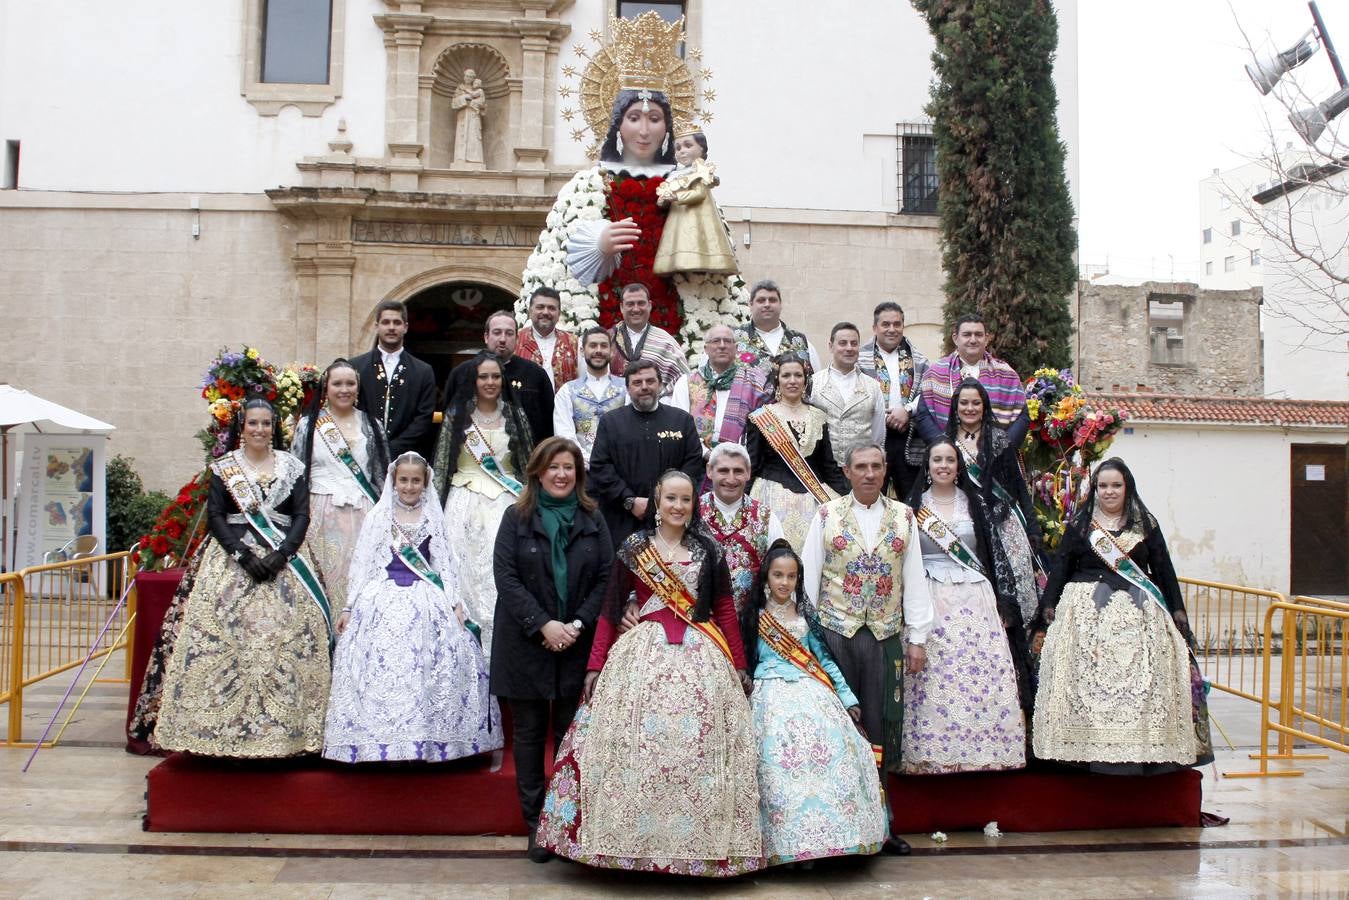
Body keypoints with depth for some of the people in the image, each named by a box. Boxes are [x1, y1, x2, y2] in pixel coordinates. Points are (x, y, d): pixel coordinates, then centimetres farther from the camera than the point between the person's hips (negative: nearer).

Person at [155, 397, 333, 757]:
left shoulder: (291, 466, 9)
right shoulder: (224, 467, 8)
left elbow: (302, 516, 3)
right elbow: (214, 516, 1)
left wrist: (281, 555, -12)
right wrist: (244, 556, -12)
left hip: (284, 562, 0)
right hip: (233, 559, 0)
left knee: (286, 643, -6)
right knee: (227, 642, -8)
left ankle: (283, 729, -3)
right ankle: (227, 726, -4)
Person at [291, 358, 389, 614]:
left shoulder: (370, 425, 10)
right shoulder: (308, 425, 5)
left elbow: (382, 474, 12)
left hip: (364, 515, 2)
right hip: (322, 515, -1)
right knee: (328, 581, -2)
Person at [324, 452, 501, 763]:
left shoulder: (434, 518, 9)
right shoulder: (378, 516, 6)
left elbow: (444, 563, 10)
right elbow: (362, 562, 6)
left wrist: (455, 603, 1)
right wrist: (351, 607, 3)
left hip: (427, 603, 1)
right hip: (383, 602, 0)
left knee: (429, 668, -6)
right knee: (380, 668, -7)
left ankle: (430, 739, 4)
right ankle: (381, 739, 2)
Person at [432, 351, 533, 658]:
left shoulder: (515, 416, 7)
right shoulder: (456, 416, 4)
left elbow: (528, 465, 12)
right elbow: (441, 466, 7)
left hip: (506, 504, 0)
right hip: (465, 503, 0)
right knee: (466, 573, -2)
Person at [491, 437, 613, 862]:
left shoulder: (592, 519, 6)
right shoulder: (517, 517, 1)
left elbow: (605, 577, 2)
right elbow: (506, 576, -7)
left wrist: (579, 624, -11)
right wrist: (543, 625, -15)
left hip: (577, 646, 1)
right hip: (526, 644, -1)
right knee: (529, 733, 6)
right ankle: (536, 826, 15)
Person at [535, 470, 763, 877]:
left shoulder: (707, 551, 9)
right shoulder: (633, 548, 6)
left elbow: (725, 610, 10)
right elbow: (611, 609, 5)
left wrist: (739, 666, 6)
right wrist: (596, 665, -1)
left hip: (700, 658, 1)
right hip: (643, 655, -1)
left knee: (698, 749, -2)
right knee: (637, 746, -5)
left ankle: (696, 841, 8)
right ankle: (634, 838, 5)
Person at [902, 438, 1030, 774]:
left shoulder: (975, 503, 9)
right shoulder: (914, 506, 8)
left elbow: (996, 554, 7)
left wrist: (1004, 603, 1)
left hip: (975, 601, 1)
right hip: (929, 604, -1)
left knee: (982, 675, -5)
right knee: (931, 680, -5)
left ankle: (986, 746, 2)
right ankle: (931, 751, 0)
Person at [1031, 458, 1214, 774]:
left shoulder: (1146, 524, 10)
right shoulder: (1079, 523, 8)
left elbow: (1163, 570, 10)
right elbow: (1060, 567, 6)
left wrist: (1178, 613, 5)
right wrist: (1048, 610, -2)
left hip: (1137, 615, 1)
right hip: (1086, 613, -1)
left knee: (1139, 684, -4)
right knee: (1088, 683, -5)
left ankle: (1139, 752, 3)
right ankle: (1090, 750, 0)